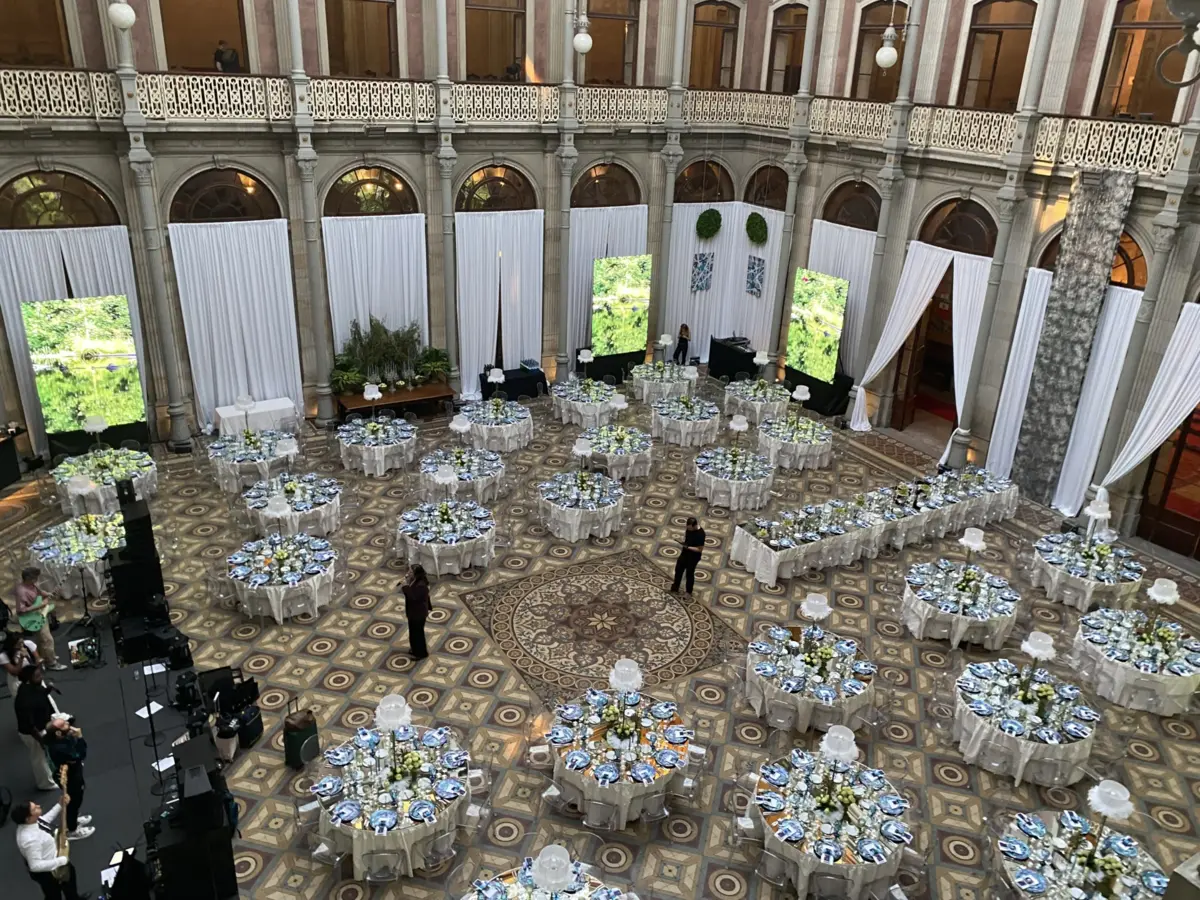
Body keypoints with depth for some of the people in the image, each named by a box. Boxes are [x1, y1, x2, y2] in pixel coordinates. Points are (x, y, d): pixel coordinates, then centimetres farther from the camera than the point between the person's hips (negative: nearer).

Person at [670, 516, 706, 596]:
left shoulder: (700, 534, -31)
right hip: (684, 553, 7)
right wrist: (683, 541, -9)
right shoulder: (689, 528, -10)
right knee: (678, 569, 19)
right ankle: (675, 589, 39)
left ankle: (689, 592, 35)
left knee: (689, 574, 12)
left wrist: (688, 547, -29)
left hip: (693, 557, -7)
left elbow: (700, 549, -25)